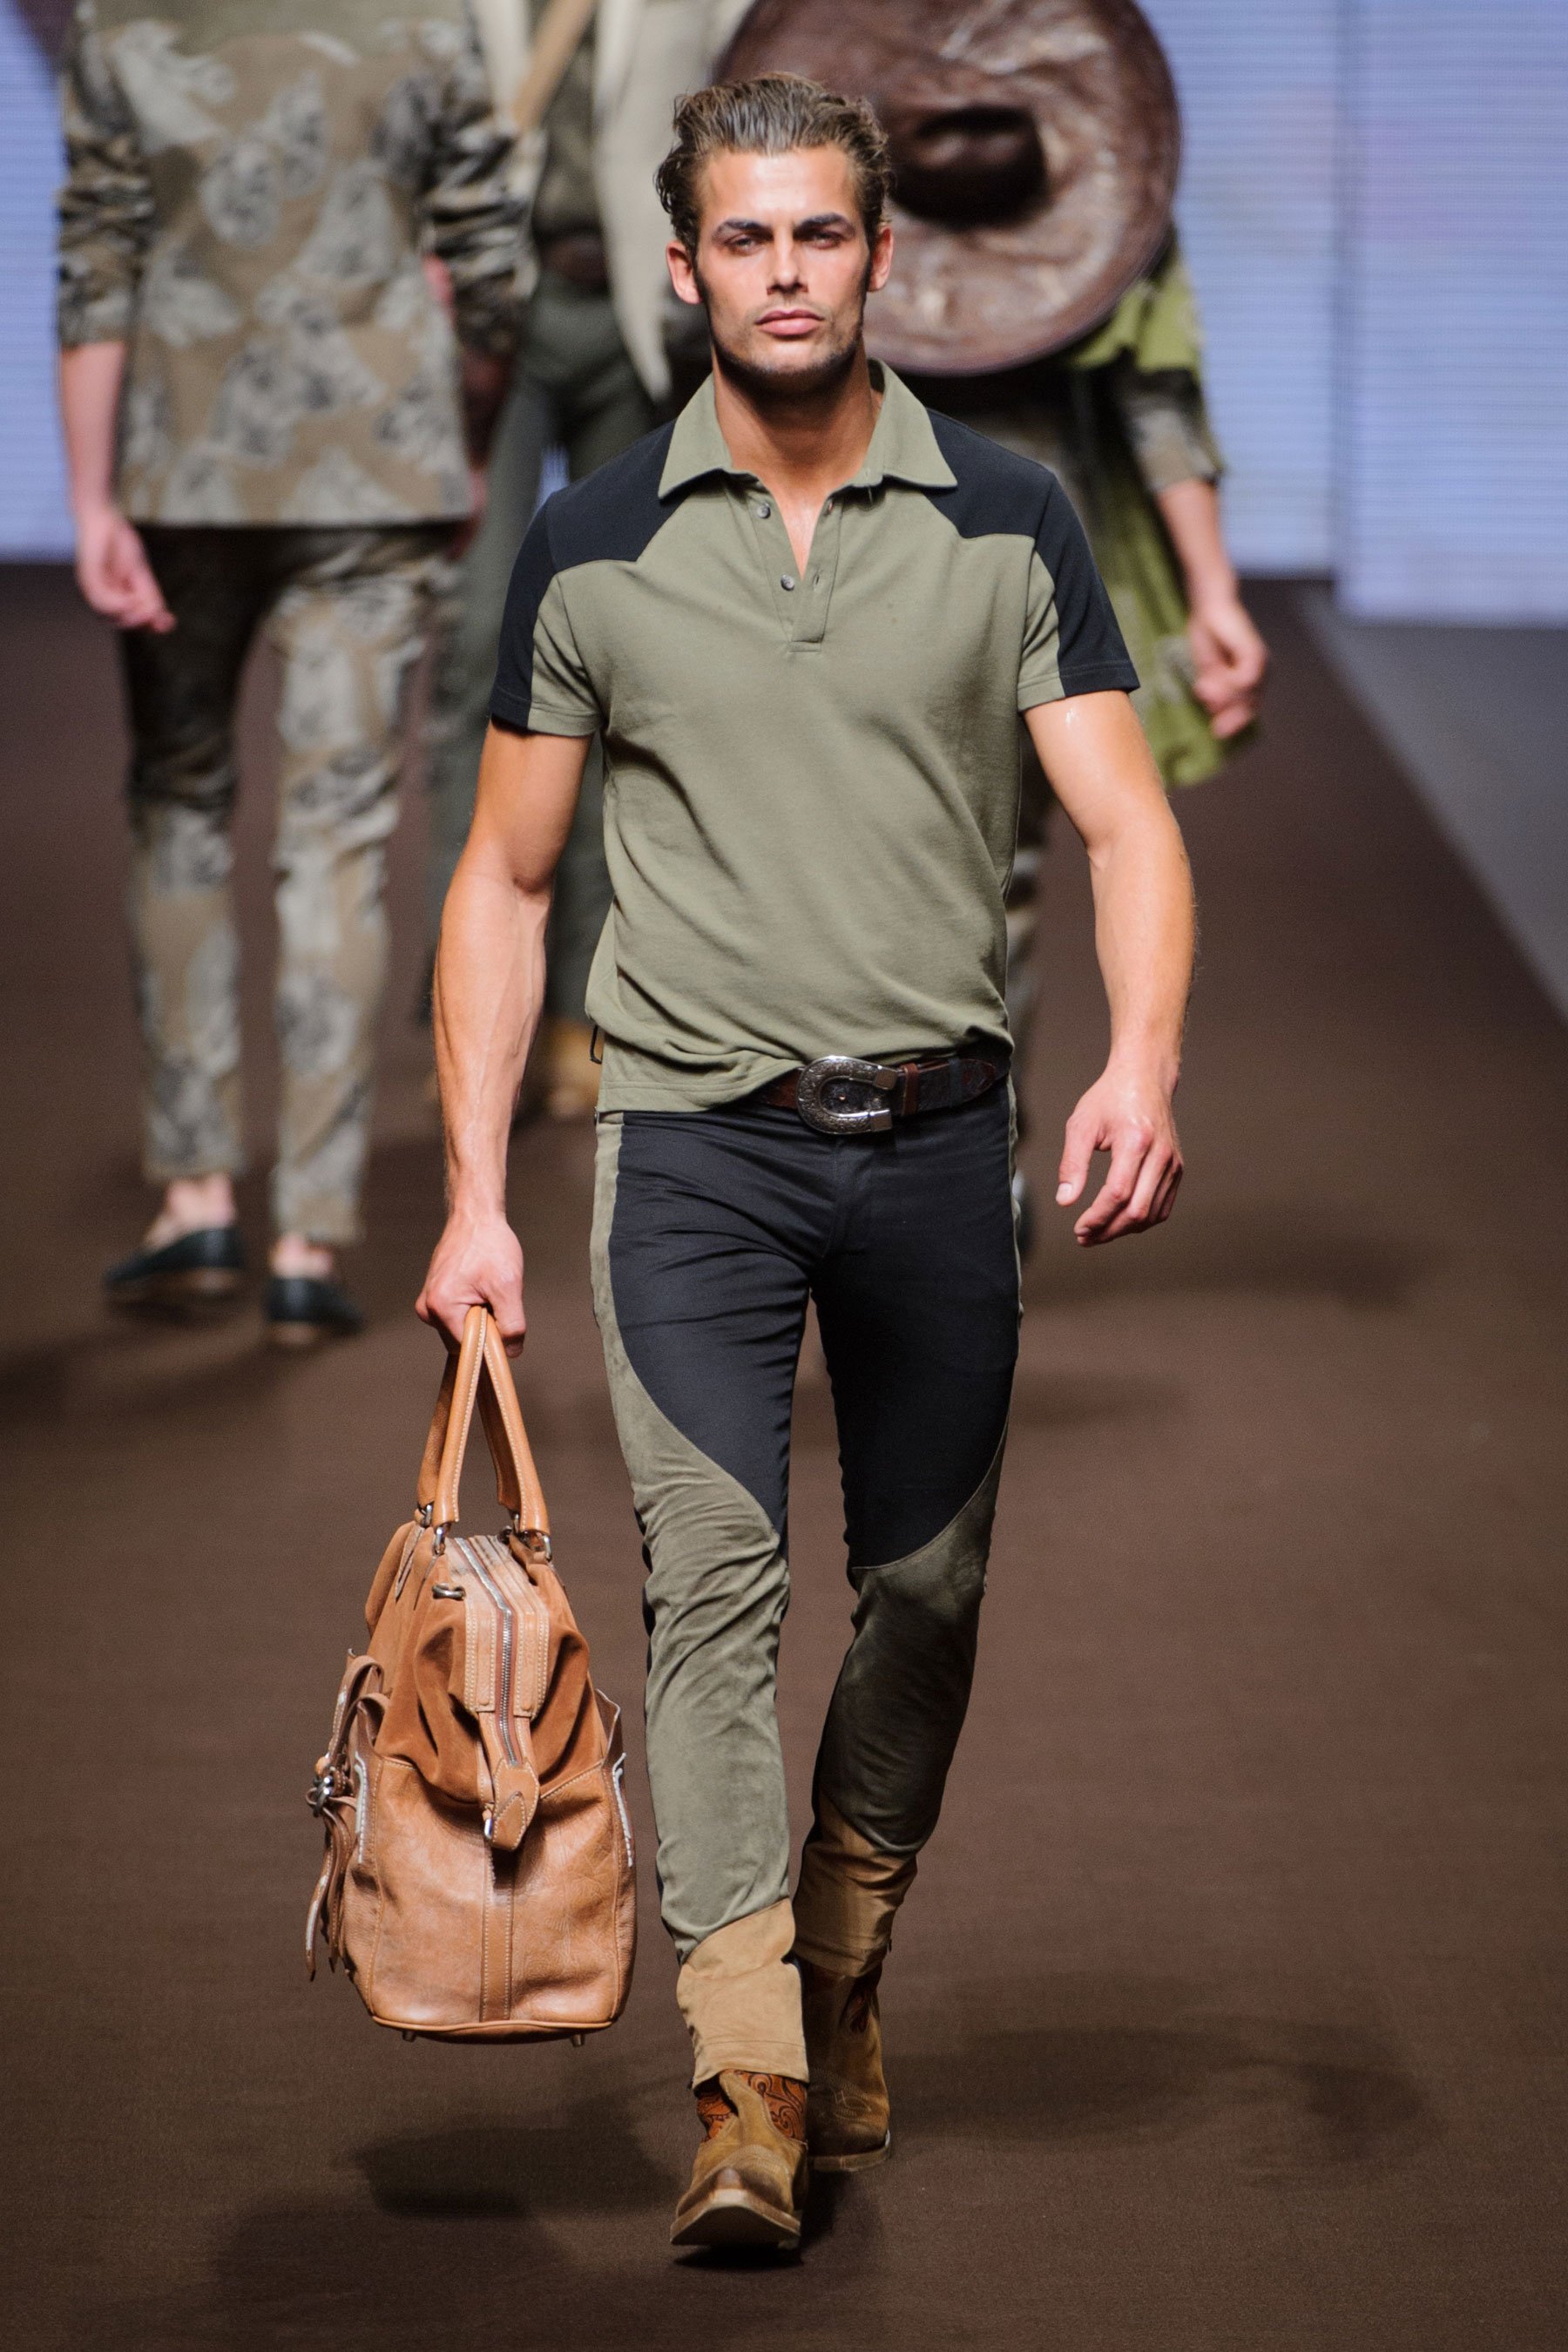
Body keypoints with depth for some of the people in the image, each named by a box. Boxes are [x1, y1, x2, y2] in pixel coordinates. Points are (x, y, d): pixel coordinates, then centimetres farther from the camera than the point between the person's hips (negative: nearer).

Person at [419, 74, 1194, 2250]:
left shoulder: (1007, 524, 2)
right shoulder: (595, 549, 2)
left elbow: (1125, 821, -5)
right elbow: (504, 881, 6)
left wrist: (1143, 1060, -24)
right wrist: (477, 1197, 0)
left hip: (938, 1133, 1)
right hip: (697, 1142, -1)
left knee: (927, 1597, 9)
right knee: (711, 1583, -13)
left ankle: (839, 1985, 30)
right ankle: (747, 2091, -18)